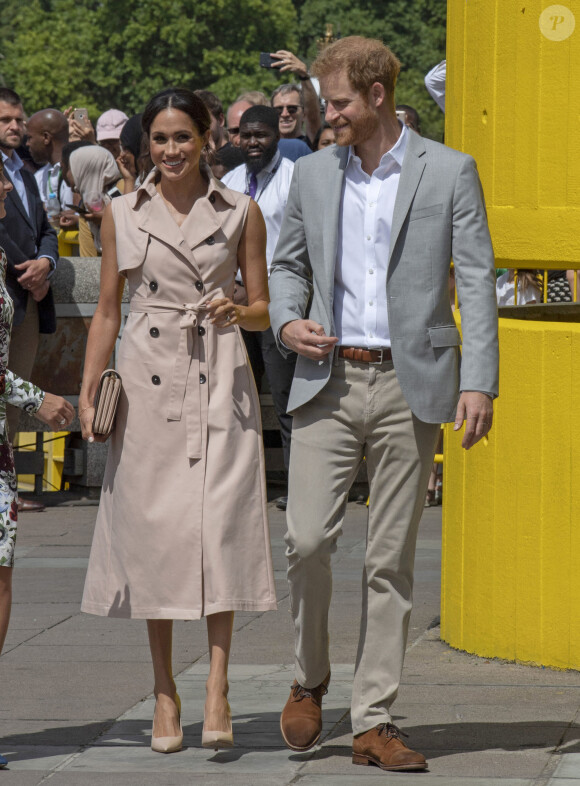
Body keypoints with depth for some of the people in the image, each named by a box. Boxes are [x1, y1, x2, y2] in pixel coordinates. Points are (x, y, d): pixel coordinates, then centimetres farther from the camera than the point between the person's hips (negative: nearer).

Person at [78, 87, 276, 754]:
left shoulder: (241, 213, 6)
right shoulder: (122, 215, 8)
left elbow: (263, 309, 11)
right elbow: (107, 311, 12)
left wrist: (235, 311, -11)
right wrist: (87, 391, 4)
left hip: (220, 383, -1)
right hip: (146, 381, 1)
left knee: (218, 523, -11)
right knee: (150, 528, 0)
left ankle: (217, 686, -10)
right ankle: (165, 693, 7)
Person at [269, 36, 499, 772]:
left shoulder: (449, 172, 1)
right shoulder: (313, 174, 11)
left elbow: (476, 280, -2)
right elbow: (287, 263, 21)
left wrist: (478, 382, -12)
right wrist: (286, 322, -1)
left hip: (409, 385, -2)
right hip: (328, 381, 2)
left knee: (391, 560, 1)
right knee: (306, 538, -10)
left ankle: (374, 723, 5)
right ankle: (309, 679, 14)